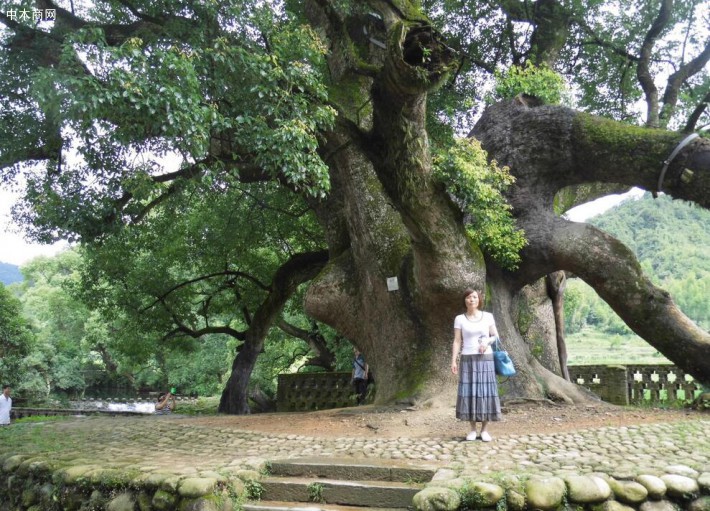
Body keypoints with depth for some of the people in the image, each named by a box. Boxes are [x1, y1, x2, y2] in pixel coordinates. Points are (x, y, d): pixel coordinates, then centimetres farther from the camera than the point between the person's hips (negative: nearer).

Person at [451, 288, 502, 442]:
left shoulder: (488, 316, 5)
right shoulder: (459, 319, 3)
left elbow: (496, 336, 8)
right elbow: (457, 341, 1)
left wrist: (487, 342, -13)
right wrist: (454, 360, -7)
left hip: (485, 359, 0)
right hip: (467, 359, 0)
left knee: (485, 392, -2)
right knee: (469, 392, -2)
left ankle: (484, 430, 6)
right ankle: (473, 429, 7)